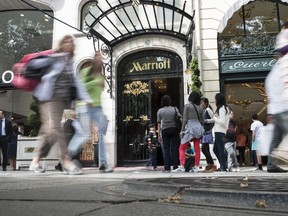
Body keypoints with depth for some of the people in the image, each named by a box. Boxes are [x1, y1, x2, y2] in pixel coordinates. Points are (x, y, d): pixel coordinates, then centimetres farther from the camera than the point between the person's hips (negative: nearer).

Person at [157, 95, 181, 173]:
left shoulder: (160, 111, 3)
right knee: (174, 148, 4)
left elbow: (159, 123, 2)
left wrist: (159, 133, 6)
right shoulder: (175, 109, 4)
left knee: (166, 149, 3)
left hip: (164, 130, 0)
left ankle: (167, 167, 2)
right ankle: (175, 166, 5)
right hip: (174, 129, 0)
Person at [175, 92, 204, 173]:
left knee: (182, 148, 2)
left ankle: (182, 166, -8)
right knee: (197, 149, 7)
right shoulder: (200, 108, 10)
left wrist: (182, 130, -5)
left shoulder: (187, 106, -4)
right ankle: (196, 167, 8)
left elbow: (185, 119, -7)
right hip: (198, 128, 5)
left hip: (190, 127, -5)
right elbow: (202, 120, 12)